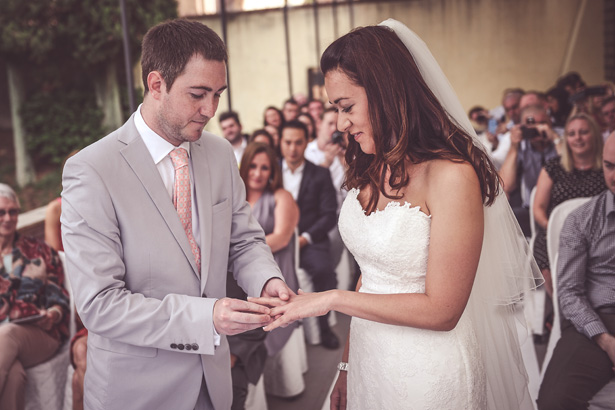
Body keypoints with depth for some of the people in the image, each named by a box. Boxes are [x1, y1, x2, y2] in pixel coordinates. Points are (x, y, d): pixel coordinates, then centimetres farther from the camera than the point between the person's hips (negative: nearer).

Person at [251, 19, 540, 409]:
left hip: (426, 374, -6)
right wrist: (347, 366, 7)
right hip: (368, 358, 6)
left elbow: (441, 310, -20)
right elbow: (373, 273, 7)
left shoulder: (450, 175, -21)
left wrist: (333, 299, -17)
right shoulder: (370, 170, 2)